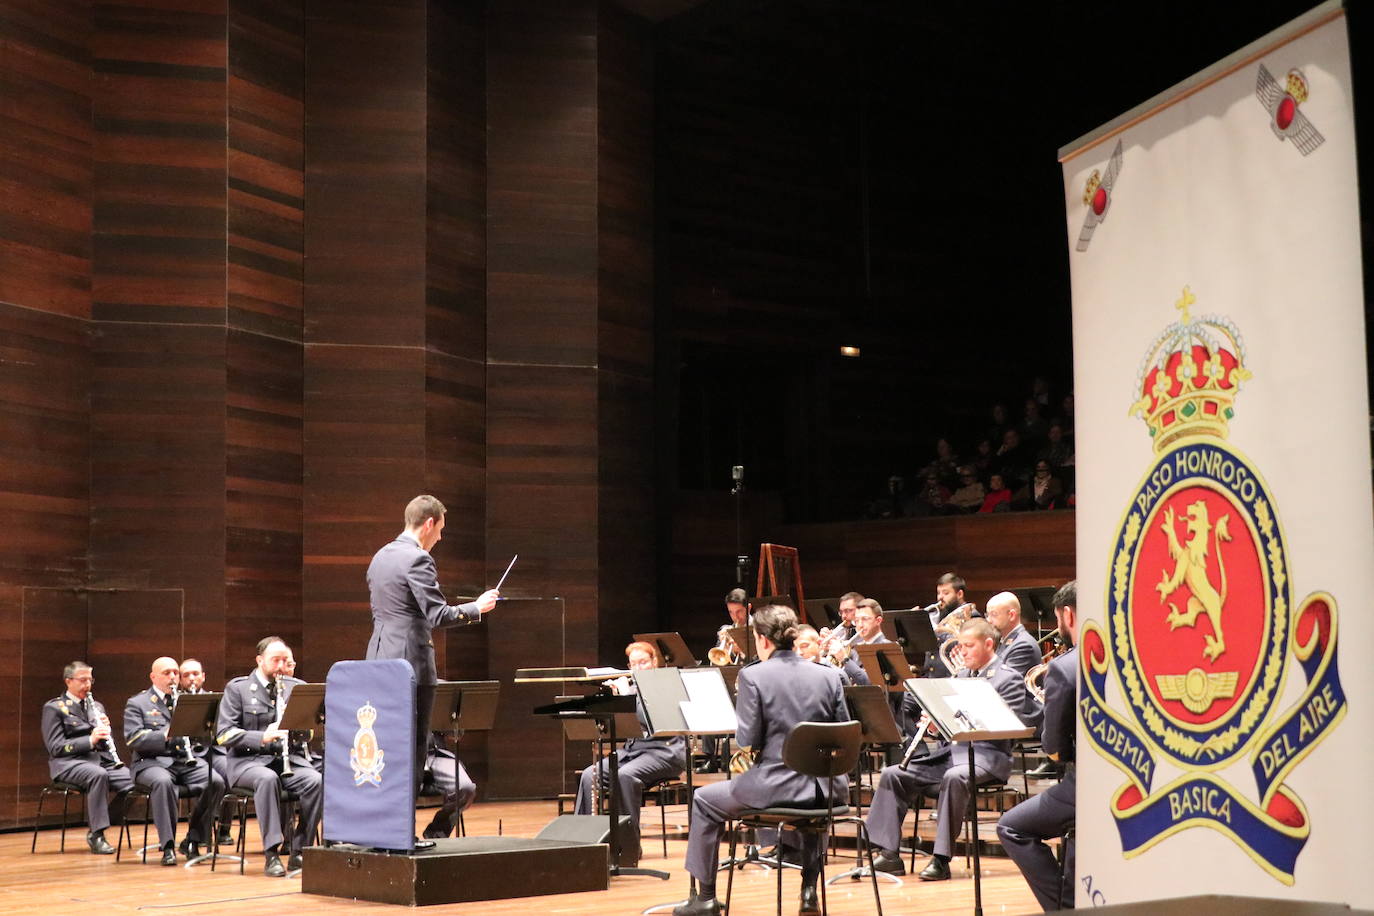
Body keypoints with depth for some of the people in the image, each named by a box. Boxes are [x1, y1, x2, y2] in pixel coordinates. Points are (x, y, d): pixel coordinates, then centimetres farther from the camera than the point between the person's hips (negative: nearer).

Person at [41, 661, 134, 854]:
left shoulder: (96, 706, 21)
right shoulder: (54, 708, 2)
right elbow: (55, 747, -9)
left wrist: (105, 729, -4)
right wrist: (90, 740, -20)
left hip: (100, 759, 5)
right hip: (69, 763, -5)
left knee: (132, 779, -24)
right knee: (98, 774, -39)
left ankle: (95, 828, -7)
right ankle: (96, 835, -30)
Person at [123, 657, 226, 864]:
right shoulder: (137, 704, 8)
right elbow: (133, 739, -7)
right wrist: (166, 735, -21)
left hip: (187, 760, 4)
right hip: (152, 761, -4)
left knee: (216, 782, -25)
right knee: (163, 782, -38)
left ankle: (193, 841, -12)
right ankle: (168, 846, -30)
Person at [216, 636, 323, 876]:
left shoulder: (296, 688, 13)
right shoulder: (237, 688, 4)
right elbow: (224, 734, -6)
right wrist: (262, 737, -20)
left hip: (290, 758, 3)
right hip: (248, 760, -3)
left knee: (316, 781, -28)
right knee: (267, 779, -37)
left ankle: (299, 851, -18)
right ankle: (271, 854, -34)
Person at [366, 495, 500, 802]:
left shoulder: (380, 557, 14)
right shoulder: (417, 560, -14)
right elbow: (438, 615, -19)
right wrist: (477, 607, -5)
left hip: (380, 660, 9)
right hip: (410, 662, -9)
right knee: (412, 747, -2)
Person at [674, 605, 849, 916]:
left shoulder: (753, 676, -9)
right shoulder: (829, 677, 3)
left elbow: (747, 741, -10)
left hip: (775, 785, -4)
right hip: (823, 789, 4)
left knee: (704, 800, 22)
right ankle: (809, 890, 37)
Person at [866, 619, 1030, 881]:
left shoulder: (1009, 679, -1)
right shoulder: (961, 675, 22)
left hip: (985, 753, -7)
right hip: (949, 749, 8)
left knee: (954, 777, -39)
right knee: (892, 774, -7)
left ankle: (941, 859, -32)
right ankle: (889, 855, -9)